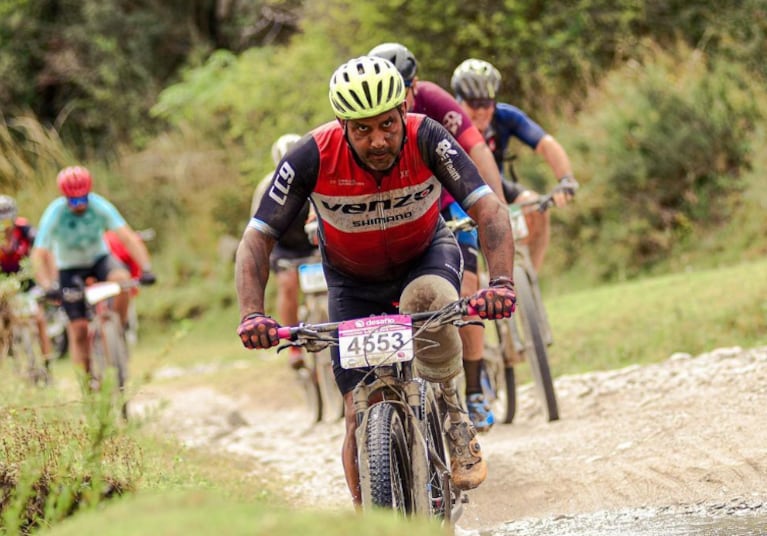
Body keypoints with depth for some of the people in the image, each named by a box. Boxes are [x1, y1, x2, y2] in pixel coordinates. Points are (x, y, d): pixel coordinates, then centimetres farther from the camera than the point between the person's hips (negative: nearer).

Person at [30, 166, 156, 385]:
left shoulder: (99, 206, -23)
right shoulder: (54, 214, -25)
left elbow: (128, 237, -28)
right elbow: (39, 255, -28)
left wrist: (146, 268, -41)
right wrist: (48, 286, -43)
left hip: (99, 259, 1)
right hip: (70, 268, -1)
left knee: (121, 278, -32)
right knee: (79, 329, -9)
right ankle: (88, 377, 4)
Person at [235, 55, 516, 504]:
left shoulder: (427, 139, -28)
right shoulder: (313, 157, -28)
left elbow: (490, 210, -33)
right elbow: (256, 240, -25)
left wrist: (501, 282, -51)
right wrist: (253, 314, -41)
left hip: (426, 254, -1)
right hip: (354, 283, 1)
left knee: (428, 299, -37)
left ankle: (453, 420, -15)